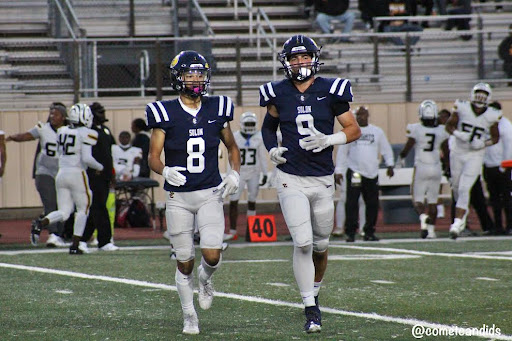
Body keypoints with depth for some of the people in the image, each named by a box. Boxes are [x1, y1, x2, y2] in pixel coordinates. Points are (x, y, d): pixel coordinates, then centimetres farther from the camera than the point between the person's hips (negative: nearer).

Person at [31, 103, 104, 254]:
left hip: (61, 173, 5)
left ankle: (41, 222, -18)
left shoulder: (62, 131, 8)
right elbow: (87, 158, -16)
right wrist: (100, 167, 1)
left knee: (64, 212, 10)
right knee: (82, 210, 11)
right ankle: (75, 245, 6)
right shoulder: (86, 134, -11)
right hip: (77, 174, -5)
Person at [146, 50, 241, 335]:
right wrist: (165, 171, -27)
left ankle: (205, 279, 23)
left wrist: (235, 173, 0)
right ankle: (190, 317, 22)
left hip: (211, 194, 1)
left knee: (212, 255, -14)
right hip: (178, 197, -1)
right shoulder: (166, 114, -5)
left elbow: (232, 147, 17)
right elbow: (153, 157, -6)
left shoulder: (216, 111, 2)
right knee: (185, 262, 3)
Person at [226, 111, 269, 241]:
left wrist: (265, 174, 4)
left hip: (254, 173, 1)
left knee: (252, 201, 6)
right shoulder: (235, 137, -3)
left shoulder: (259, 137, 0)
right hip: (239, 173, -1)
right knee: (233, 201, -8)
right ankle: (232, 231, -4)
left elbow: (262, 157, 6)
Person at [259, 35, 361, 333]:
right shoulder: (278, 94, 2)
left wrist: (328, 140, -15)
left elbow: (354, 130, 2)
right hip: (291, 179, -1)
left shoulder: (330, 91, -2)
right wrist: (272, 149, 0)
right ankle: (310, 310, -7)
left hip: (323, 180, 1)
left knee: (320, 244, 12)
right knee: (303, 243, -12)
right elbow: (269, 127, 20)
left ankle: (314, 292, 38)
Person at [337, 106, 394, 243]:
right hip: (355, 171, -2)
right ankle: (350, 232, -9)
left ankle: (369, 232, 14)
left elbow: (386, 149, 16)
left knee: (372, 203, 4)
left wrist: (390, 165, 5)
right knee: (352, 202, -11)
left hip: (372, 173, 2)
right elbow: (342, 152, 8)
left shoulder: (377, 132, 9)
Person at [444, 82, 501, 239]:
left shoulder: (491, 116, -9)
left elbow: (495, 137, 4)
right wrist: (458, 134, -19)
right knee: (456, 187, 16)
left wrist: (483, 144, -15)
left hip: (475, 156, -2)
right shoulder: (462, 108, -10)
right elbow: (449, 125, 1)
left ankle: (457, 223, -17)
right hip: (457, 153, 2)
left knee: (464, 190, -14)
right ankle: (463, 211, 45)